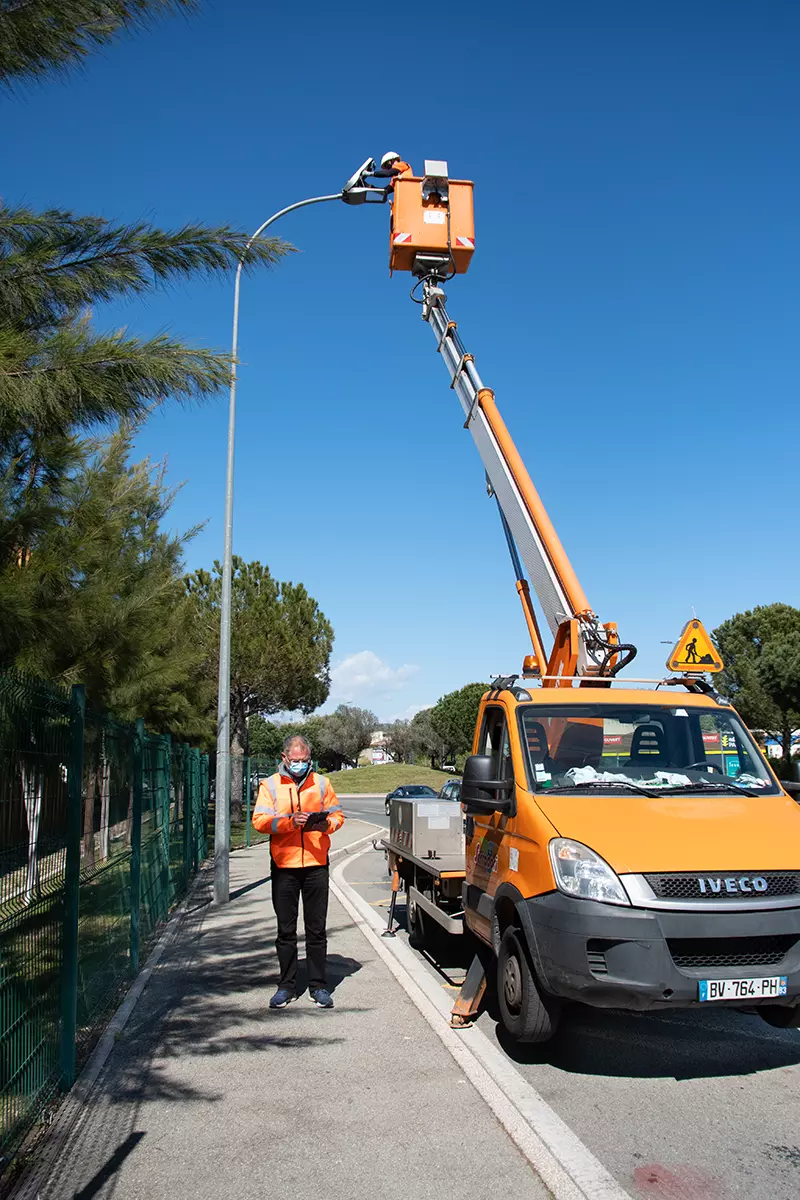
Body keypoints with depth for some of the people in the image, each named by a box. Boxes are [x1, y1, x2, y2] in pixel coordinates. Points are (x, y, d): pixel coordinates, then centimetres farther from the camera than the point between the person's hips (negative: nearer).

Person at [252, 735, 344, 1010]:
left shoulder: (321, 783, 8)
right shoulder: (270, 785, 4)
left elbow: (337, 814, 9)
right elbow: (260, 820, -7)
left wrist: (328, 824, -13)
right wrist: (289, 822, -21)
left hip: (316, 865, 1)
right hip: (284, 866, 0)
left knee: (316, 929, 6)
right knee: (286, 930, 8)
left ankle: (319, 986, 15)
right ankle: (287, 986, 19)